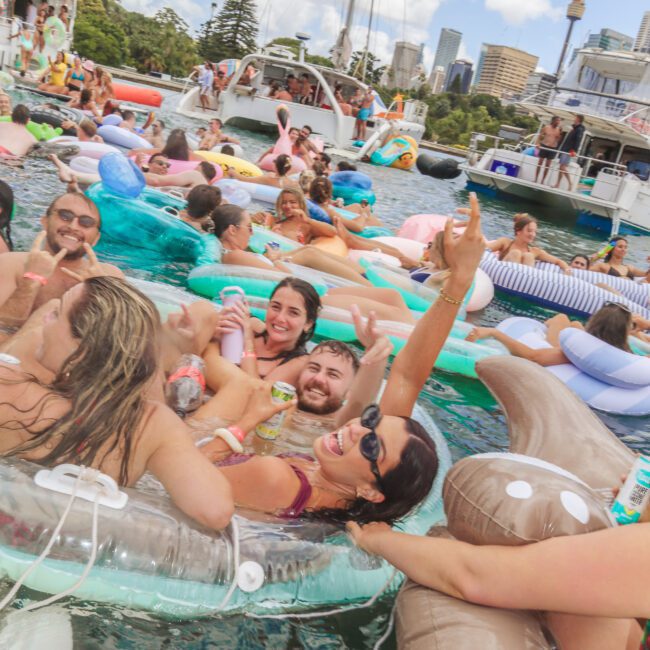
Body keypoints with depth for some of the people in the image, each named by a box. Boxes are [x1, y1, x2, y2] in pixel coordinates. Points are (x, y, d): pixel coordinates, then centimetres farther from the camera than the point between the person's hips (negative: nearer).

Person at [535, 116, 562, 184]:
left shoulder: (559, 130, 3)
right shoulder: (546, 127, -2)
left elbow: (559, 140, 4)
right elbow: (540, 136, 1)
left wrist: (560, 134, -13)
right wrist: (538, 143, -14)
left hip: (553, 149, 2)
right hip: (544, 147, -2)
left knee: (547, 165, 4)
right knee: (540, 163, 2)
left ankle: (543, 181, 10)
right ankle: (536, 179, 8)